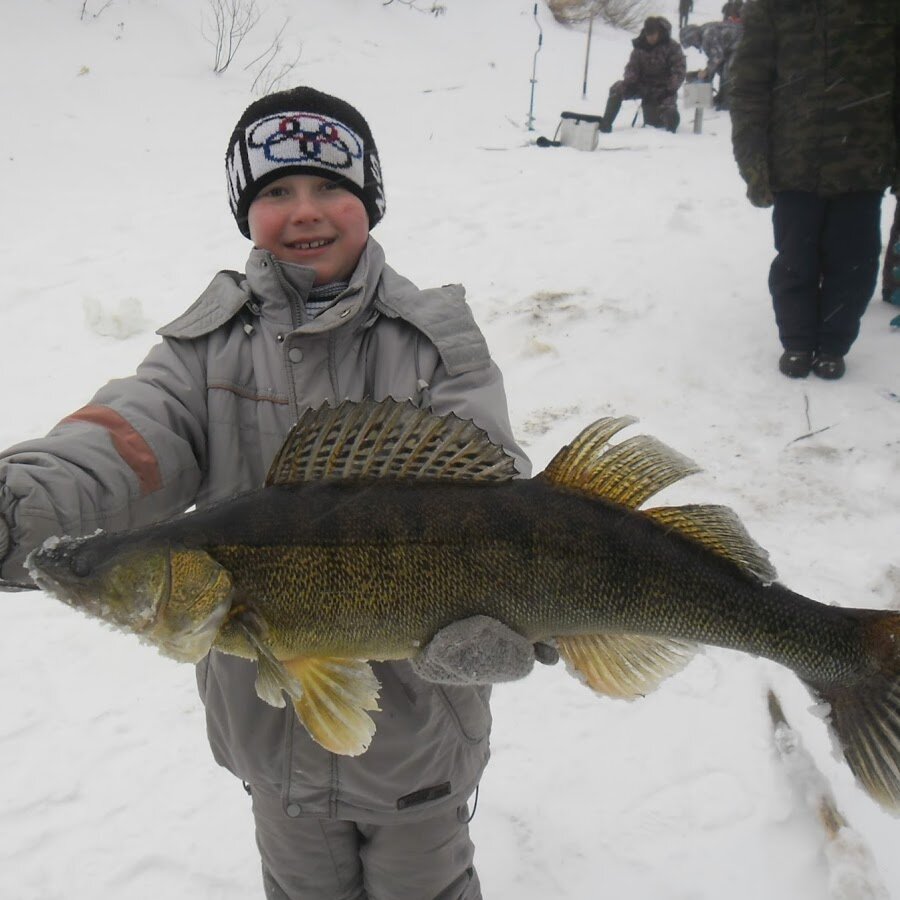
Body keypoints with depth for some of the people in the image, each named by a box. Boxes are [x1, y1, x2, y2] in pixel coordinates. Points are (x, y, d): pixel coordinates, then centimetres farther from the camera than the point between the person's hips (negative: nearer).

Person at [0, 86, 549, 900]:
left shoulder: (435, 342, -11)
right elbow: (126, 442, -24)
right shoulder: (210, 344, -7)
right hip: (271, 712, 2)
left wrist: (486, 624, -43)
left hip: (415, 718, -1)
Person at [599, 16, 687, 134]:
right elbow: (632, 66, 2)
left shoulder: (672, 47, -9)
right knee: (617, 89, -22)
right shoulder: (640, 46, 1)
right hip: (643, 85, 3)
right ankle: (605, 124, -17)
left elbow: (679, 71, -10)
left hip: (663, 90, -3)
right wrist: (629, 80, -20)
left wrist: (670, 89, -24)